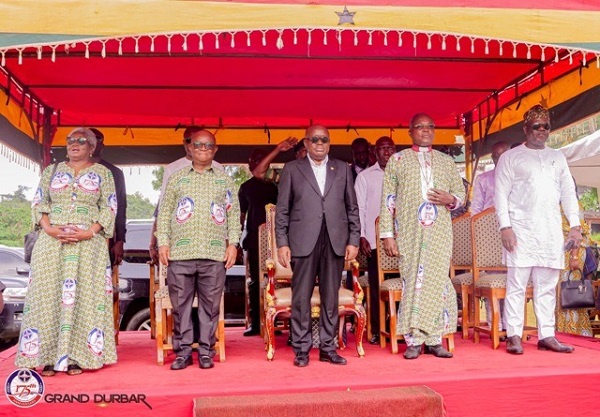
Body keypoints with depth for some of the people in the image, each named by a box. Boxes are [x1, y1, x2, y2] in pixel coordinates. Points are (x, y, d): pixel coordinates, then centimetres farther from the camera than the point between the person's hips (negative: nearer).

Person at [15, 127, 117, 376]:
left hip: (88, 243, -2)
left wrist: (89, 232, -12)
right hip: (51, 242, 2)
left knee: (84, 295, -5)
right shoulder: (51, 171, 16)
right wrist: (49, 228, -8)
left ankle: (77, 356, 0)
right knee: (49, 294, -1)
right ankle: (48, 356, 4)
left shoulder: (103, 173, 8)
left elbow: (109, 208, 1)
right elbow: (39, 203, 10)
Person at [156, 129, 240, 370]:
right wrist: (163, 242, 0)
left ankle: (206, 351, 14)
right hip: (180, 253, 0)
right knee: (180, 303, 3)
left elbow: (234, 213, 11)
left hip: (215, 253, 0)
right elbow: (164, 212, 10)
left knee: (210, 304, 3)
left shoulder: (225, 180, 13)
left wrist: (233, 243, 2)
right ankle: (183, 351, 14)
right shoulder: (177, 178, 12)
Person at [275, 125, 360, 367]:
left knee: (331, 297, 6)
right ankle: (301, 349, 11)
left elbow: (352, 208, 12)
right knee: (301, 297, 1)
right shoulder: (292, 169, 9)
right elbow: (282, 210, 5)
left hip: (335, 241, 2)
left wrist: (354, 240, 4)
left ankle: (328, 348, 16)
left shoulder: (342, 169, 14)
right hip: (303, 242, -2)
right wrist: (282, 243, -3)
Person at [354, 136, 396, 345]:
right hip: (374, 240, -1)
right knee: (376, 287, 1)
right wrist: (361, 236, -4)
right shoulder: (365, 176, 7)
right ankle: (377, 330, 8)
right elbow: (359, 208, 4)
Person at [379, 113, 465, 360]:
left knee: (438, 282, 0)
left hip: (440, 233, 2)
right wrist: (387, 234, -5)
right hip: (409, 233, -2)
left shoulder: (446, 161, 15)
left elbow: (461, 193, 18)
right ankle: (413, 340, 5)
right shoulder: (397, 160, 7)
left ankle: (434, 339, 9)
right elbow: (388, 200, 2)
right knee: (413, 282, -2)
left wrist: (451, 199, -6)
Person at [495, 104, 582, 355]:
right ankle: (514, 336, 2)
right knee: (516, 285, -4)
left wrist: (575, 225, 7)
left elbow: (568, 193, 16)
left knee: (547, 286, 7)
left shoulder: (557, 158, 17)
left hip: (551, 231, 4)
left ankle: (546, 336, 13)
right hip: (521, 230, -4)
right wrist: (505, 227, -11)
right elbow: (501, 194, -2)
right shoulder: (511, 157, 4)